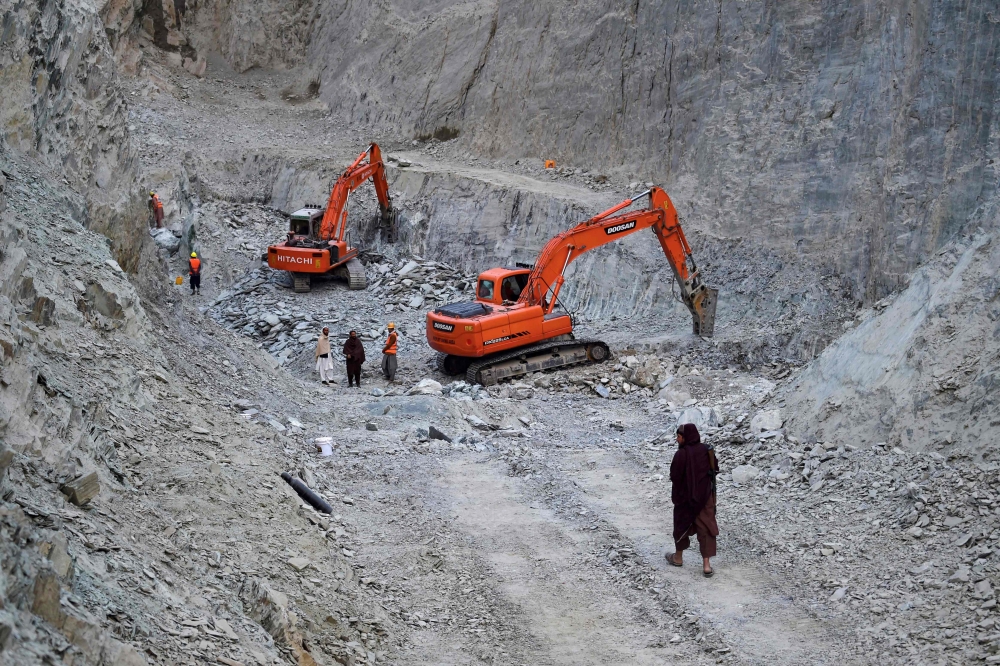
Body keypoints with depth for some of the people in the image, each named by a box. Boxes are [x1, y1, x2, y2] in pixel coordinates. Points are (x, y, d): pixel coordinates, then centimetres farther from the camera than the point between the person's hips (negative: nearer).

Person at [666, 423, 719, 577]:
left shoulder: (681, 454, -20)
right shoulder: (706, 450, -4)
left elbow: (674, 476, -16)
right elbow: (714, 470, 6)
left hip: (685, 496, -4)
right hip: (705, 496, 4)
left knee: (681, 525, 17)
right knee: (706, 529, 6)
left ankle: (678, 557, 33)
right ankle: (706, 565, 1)